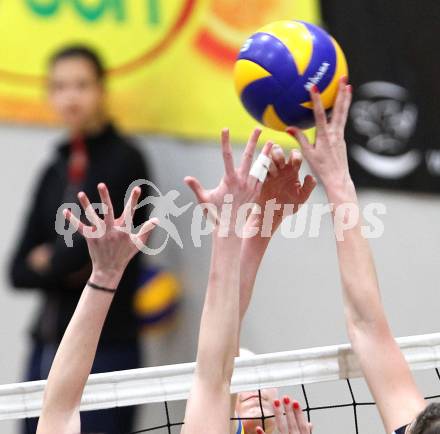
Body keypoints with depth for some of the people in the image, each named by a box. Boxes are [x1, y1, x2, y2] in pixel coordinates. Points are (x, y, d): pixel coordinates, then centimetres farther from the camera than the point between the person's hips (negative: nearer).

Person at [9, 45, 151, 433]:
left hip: (104, 349, -7)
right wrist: (67, 270, -8)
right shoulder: (56, 171, 13)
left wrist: (48, 263, 2)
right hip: (48, 347, 7)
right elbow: (20, 270, 9)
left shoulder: (123, 161, -7)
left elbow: (89, 245, -15)